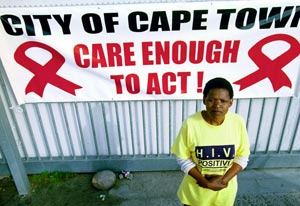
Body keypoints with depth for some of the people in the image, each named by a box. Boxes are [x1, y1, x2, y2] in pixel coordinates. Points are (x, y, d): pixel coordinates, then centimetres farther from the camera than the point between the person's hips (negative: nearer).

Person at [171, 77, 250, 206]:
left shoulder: (238, 122, -16)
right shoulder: (191, 123, -22)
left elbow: (243, 157, -6)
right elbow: (182, 158, -13)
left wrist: (224, 180, -17)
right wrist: (205, 182, -19)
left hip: (225, 189, 2)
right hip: (196, 188, -1)